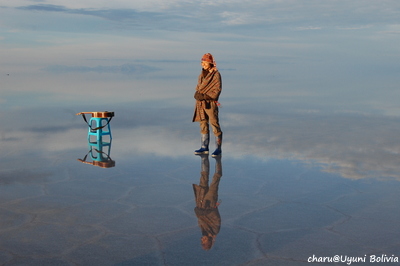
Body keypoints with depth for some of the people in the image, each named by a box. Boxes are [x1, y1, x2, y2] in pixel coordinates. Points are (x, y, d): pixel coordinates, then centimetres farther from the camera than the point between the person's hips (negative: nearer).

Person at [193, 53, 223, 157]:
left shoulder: (216, 74, -9)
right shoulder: (202, 73, 11)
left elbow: (217, 90, -13)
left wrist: (205, 96, -19)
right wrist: (197, 94, -6)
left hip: (210, 103, -7)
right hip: (201, 103, 7)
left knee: (215, 125, 0)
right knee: (203, 125, 11)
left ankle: (218, 148, 7)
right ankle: (204, 148, 19)